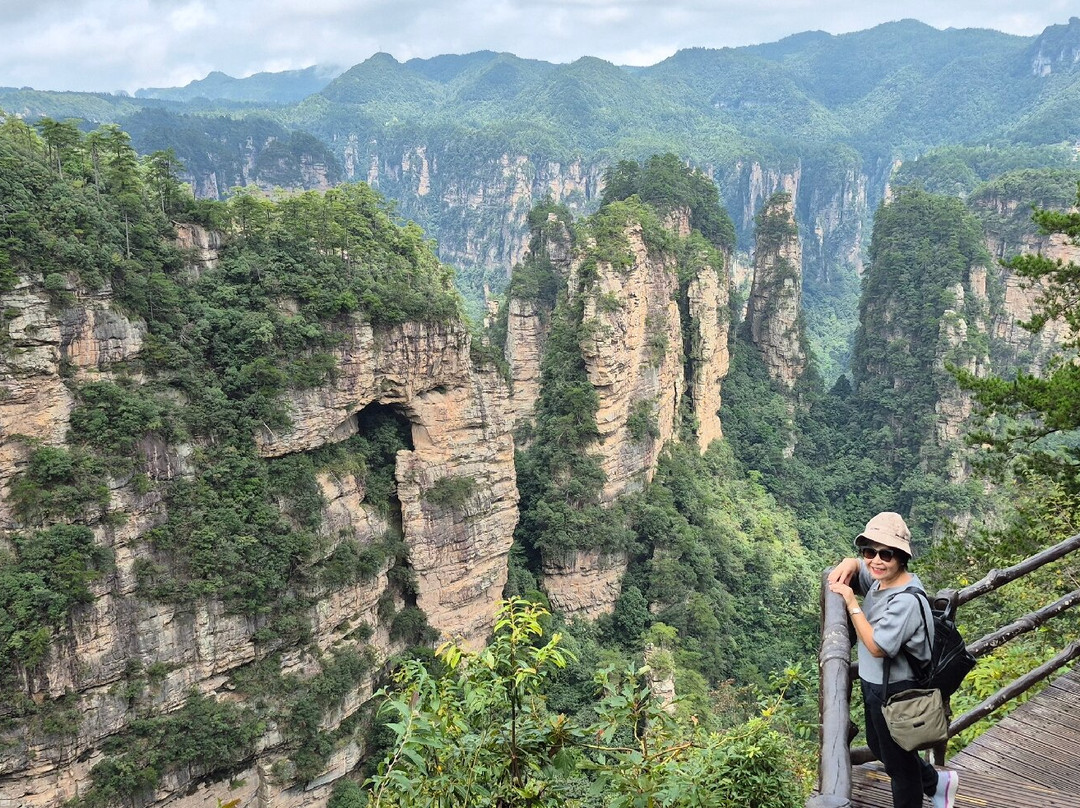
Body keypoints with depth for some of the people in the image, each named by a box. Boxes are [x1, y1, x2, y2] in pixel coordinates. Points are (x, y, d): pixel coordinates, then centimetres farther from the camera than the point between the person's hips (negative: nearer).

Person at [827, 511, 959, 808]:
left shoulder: (906, 601, -30)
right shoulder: (881, 579, -5)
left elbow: (877, 647, -30)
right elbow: (858, 565, 17)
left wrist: (851, 603, -27)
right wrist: (849, 564, -7)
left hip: (895, 693, -10)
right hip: (874, 684, 10)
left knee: (897, 760, 12)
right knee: (878, 746, 29)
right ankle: (937, 783, 49)